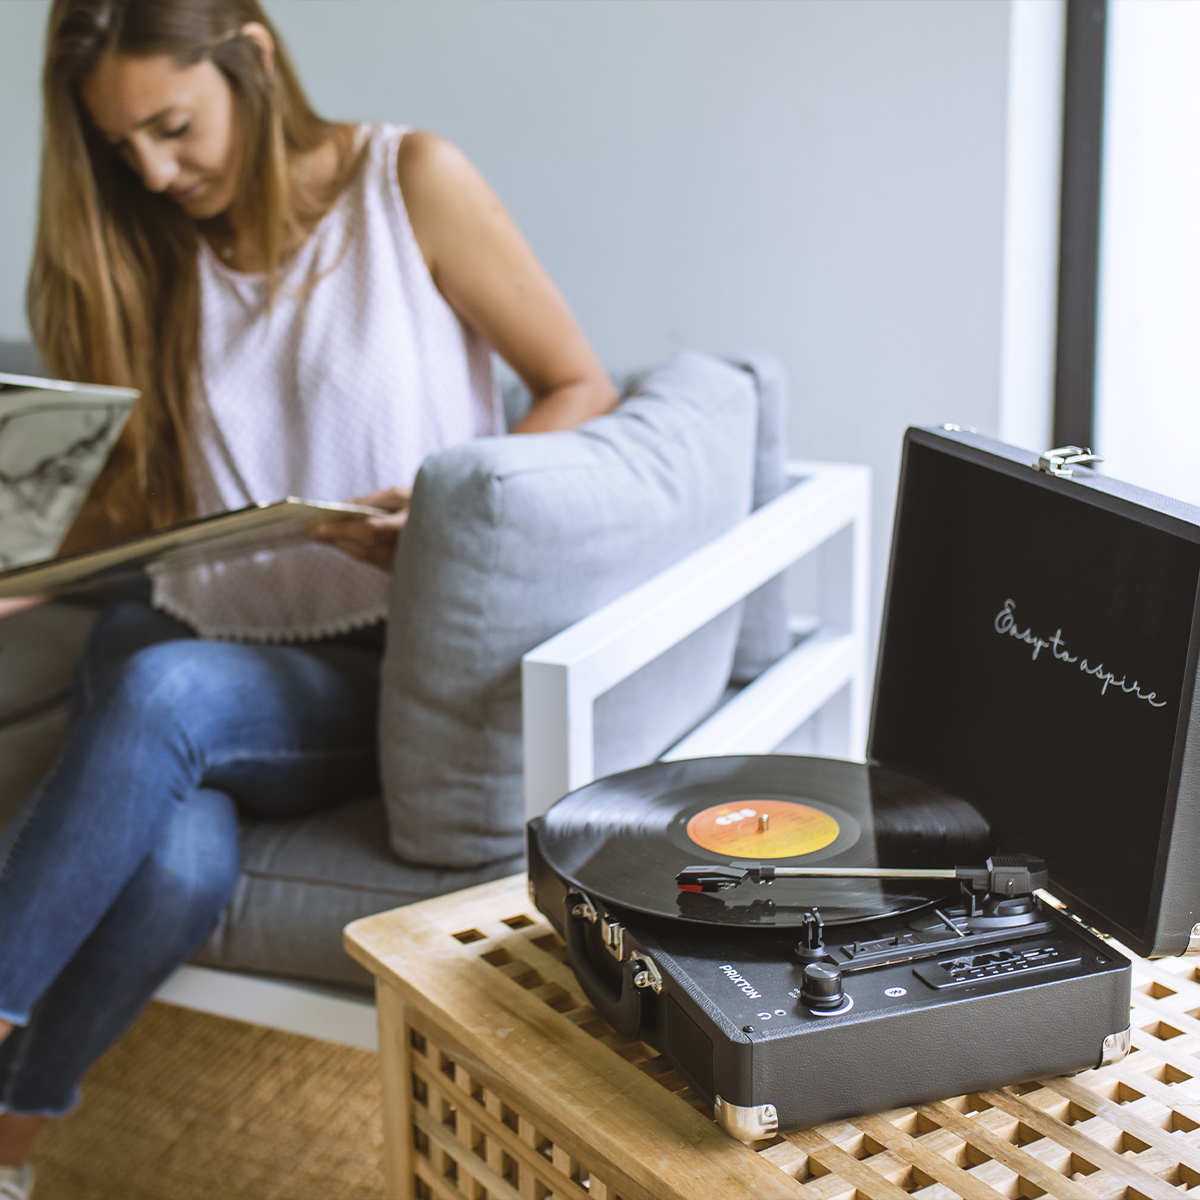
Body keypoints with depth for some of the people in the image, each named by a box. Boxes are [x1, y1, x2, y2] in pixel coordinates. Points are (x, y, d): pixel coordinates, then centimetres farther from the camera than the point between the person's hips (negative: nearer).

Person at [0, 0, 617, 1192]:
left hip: (380, 675, -2)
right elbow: (133, 482, 15)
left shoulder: (409, 181, -2)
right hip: (193, 635, 3)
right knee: (181, 861, -32)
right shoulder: (153, 249, 11)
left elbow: (578, 388, 0)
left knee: (162, 690, -35)